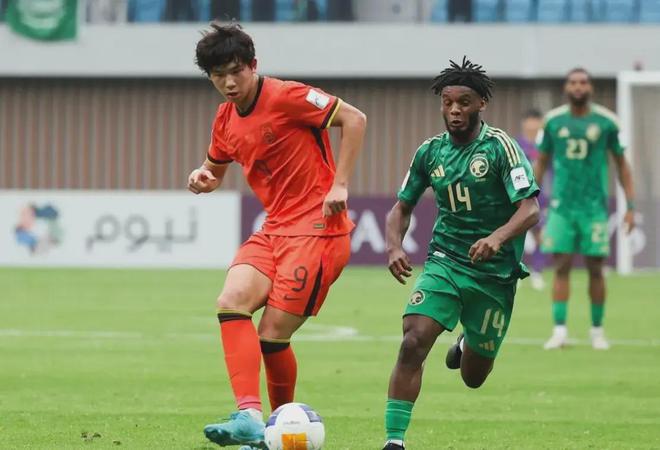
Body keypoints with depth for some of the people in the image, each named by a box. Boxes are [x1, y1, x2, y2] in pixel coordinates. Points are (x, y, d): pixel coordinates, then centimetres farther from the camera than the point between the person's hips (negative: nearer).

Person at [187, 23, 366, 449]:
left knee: (272, 335, -10)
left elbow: (354, 119, -11)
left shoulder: (286, 97, -12)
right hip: (274, 229, 7)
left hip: (317, 227, -7)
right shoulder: (226, 119, 11)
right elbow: (216, 169, 28)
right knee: (231, 302, -18)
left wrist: (340, 185, -15)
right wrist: (202, 177, 3)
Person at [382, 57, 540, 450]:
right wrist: (394, 247, -7)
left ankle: (469, 344, 49)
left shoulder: (500, 146, -12)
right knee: (413, 343, -24)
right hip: (445, 265, 2)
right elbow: (403, 207, 13)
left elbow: (530, 210, -18)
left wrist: (497, 238, -37)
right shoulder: (430, 152, 2)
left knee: (473, 378, 12)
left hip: (494, 274, -2)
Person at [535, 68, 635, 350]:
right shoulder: (553, 121, 4)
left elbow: (622, 165, 6)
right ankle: (559, 330, -4)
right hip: (561, 207, 1)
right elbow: (541, 163, 13)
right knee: (561, 266, -4)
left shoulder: (606, 122, 0)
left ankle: (597, 331, 14)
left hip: (594, 207, -1)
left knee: (595, 268, 1)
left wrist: (631, 206, 2)